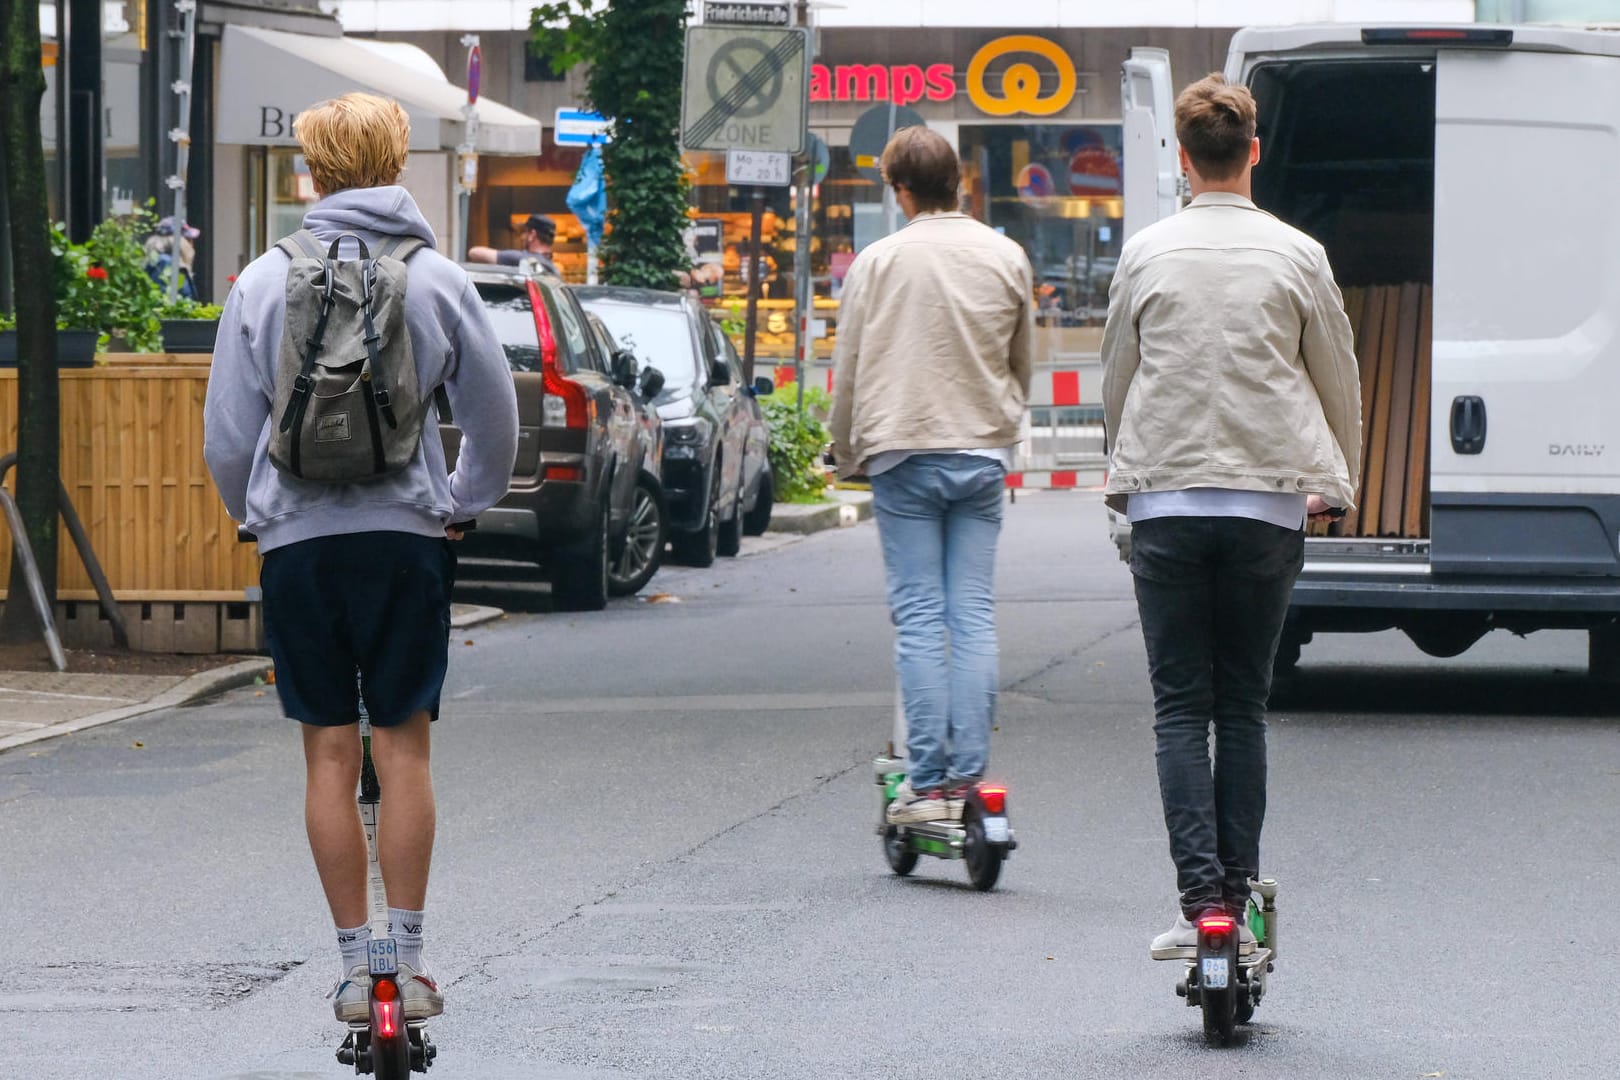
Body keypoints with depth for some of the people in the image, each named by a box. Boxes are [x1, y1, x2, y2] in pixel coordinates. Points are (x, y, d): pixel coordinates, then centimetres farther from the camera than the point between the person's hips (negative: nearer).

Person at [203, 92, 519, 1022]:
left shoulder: (264, 282, 0)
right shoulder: (437, 279, 0)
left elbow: (227, 431, 3)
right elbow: (495, 414, 4)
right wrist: (461, 508, 16)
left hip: (298, 539, 0)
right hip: (406, 535, 0)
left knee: (331, 754, 5)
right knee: (403, 749, 5)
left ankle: (357, 963, 7)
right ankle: (408, 959, 4)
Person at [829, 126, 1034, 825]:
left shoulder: (880, 261, -3)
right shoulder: (1006, 258, 6)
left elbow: (849, 373, 0)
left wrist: (847, 453, 14)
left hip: (903, 453, -2)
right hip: (982, 454, 2)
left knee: (919, 617, -1)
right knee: (974, 615, 4)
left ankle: (928, 782, -4)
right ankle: (968, 774, 0)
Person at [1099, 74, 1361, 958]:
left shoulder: (1146, 255, 1)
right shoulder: (1295, 256, 0)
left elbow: (1115, 380, 10)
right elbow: (1339, 380, 8)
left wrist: (1124, 478, 25)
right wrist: (1337, 482, 23)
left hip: (1164, 497, 0)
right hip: (1267, 500, 0)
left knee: (1180, 708, 1)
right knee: (1243, 708, 9)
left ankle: (1201, 898, -12)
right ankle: (1236, 900, 7)